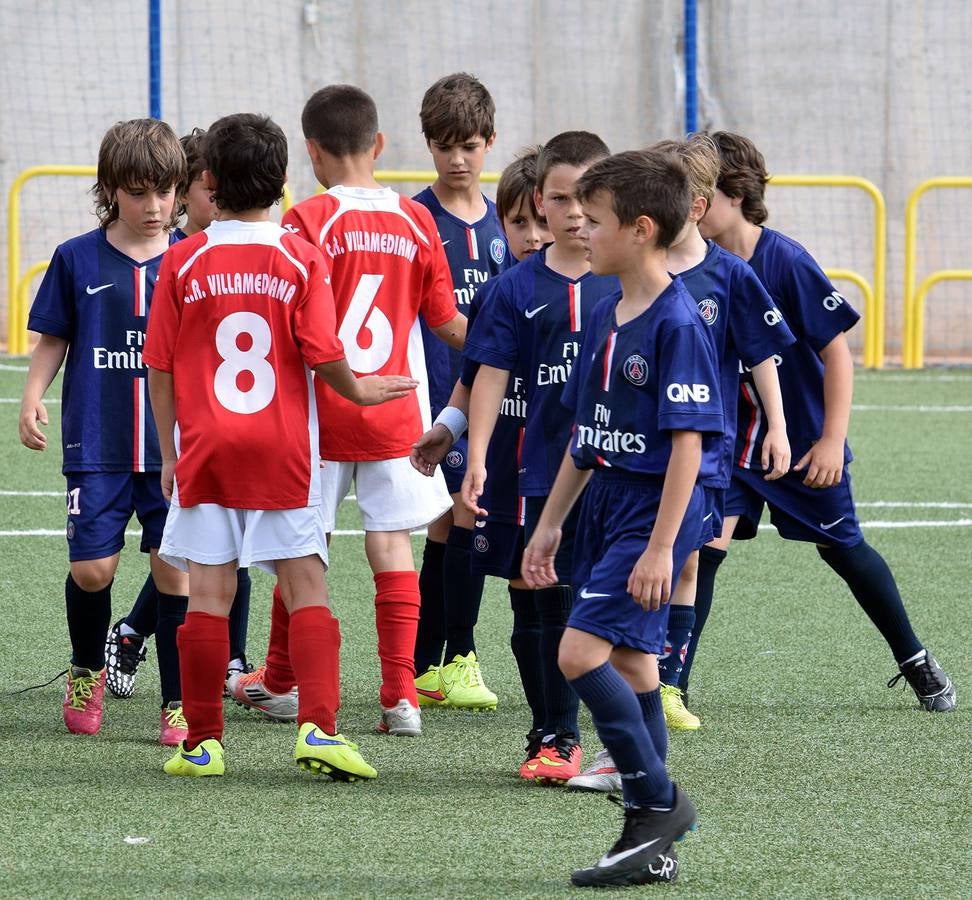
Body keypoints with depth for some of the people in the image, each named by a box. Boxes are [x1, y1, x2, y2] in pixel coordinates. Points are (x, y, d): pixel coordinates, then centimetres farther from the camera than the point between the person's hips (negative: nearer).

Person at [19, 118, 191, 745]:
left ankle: (179, 705, 7)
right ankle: (87, 671, 25)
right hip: (97, 444, 0)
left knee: (176, 570, -2)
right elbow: (53, 339, 9)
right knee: (92, 569, -4)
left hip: (175, 446, 0)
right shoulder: (79, 259, 2)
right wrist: (33, 398, -5)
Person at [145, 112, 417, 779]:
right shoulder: (302, 258, -3)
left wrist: (171, 452, 11)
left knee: (209, 593, 3)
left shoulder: (184, 261, 0)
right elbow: (323, 355, -8)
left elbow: (160, 367, 2)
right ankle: (318, 727, -9)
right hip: (283, 449, -1)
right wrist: (359, 391, 13)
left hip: (204, 448, 1)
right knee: (306, 588, 3)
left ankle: (203, 742, 6)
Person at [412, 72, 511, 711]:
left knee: (448, 526, 8)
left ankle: (421, 669, 13)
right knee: (467, 515, -11)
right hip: (435, 389, -5)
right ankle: (457, 659, -1)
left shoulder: (501, 222, 11)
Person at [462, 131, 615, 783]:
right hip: (549, 473, 1)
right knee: (557, 608, 7)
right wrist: (477, 459, -7)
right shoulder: (518, 288, 2)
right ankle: (559, 738, 16)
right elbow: (492, 375, 1)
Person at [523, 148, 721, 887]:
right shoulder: (606, 318, 10)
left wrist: (661, 546, -22)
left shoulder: (677, 323, -16)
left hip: (656, 509, -9)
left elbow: (688, 441, -19)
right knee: (630, 661, 10)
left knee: (582, 651, -17)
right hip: (606, 504, 9)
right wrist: (551, 522, 18)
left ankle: (659, 800, -4)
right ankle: (652, 846, 16)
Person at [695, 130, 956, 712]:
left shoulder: (786, 262, -21)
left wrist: (832, 440, -18)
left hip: (804, 441, -2)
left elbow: (836, 351, -16)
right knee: (706, 544, -15)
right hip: (730, 439, 3)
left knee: (845, 549, 13)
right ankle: (671, 683, -10)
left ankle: (916, 662, 34)